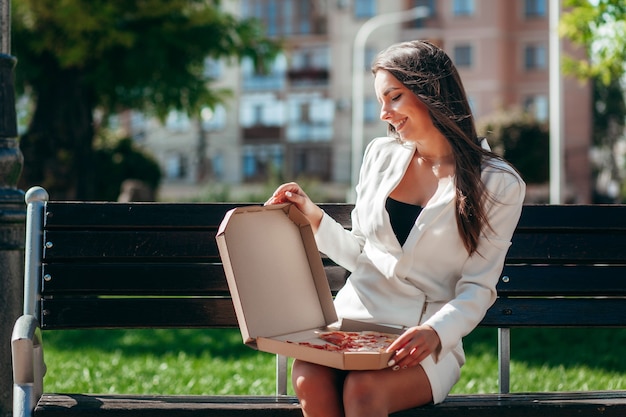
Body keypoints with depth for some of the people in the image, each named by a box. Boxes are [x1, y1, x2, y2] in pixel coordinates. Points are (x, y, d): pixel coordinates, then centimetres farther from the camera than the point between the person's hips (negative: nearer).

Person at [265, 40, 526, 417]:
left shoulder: (499, 184, 1)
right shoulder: (381, 155, 14)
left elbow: (478, 288, -4)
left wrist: (435, 332, -22)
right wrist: (314, 219, 4)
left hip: (428, 343, -3)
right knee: (309, 378, -32)